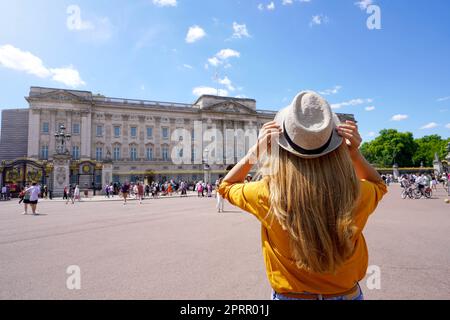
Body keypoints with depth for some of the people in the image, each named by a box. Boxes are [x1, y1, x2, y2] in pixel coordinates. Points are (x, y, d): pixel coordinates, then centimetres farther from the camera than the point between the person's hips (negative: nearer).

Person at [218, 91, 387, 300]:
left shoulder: (268, 195, -28)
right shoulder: (357, 195, -23)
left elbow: (226, 186, -5)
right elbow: (378, 185, 4)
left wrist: (255, 151, -17)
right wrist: (355, 154, -13)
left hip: (289, 295, -1)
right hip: (347, 294, 2)